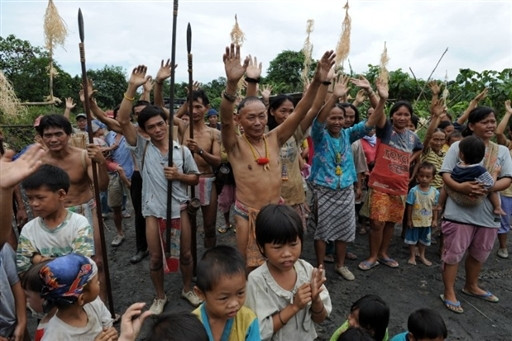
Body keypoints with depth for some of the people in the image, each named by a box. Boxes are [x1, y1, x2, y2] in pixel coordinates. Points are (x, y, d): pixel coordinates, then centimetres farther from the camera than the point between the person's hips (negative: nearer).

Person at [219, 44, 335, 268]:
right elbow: (226, 119, -29)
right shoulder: (235, 145, -10)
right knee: (251, 270, 11)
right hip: (247, 215, -3)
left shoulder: (274, 139, 0)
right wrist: (232, 83, -46)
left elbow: (300, 112, -7)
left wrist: (317, 82, -21)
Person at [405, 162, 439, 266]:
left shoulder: (435, 192, -9)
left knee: (423, 240, 20)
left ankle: (422, 256, 39)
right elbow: (410, 206, -11)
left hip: (427, 221, 3)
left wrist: (435, 220, 3)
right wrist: (409, 220, -9)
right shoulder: (414, 190, -17)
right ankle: (412, 256, 30)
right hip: (415, 220, -3)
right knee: (412, 239, 11)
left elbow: (435, 207, 0)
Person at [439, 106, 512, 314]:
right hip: (460, 211, -5)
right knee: (454, 252, 3)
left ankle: (471, 286, 42)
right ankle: (449, 293, 17)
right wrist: (460, 187, -28)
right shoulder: (458, 146, -3)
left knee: (479, 253, 20)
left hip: (488, 212, 5)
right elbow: (446, 174, -8)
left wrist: (489, 188, -21)